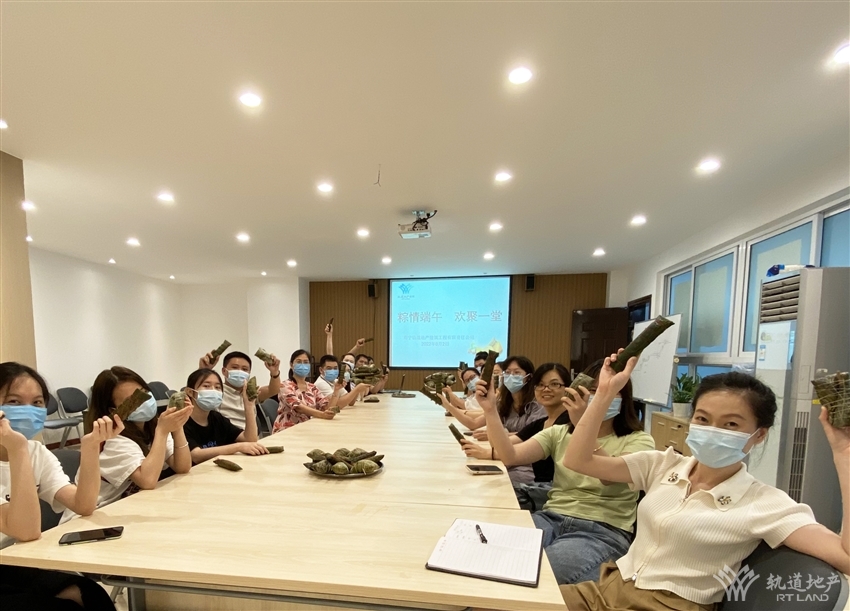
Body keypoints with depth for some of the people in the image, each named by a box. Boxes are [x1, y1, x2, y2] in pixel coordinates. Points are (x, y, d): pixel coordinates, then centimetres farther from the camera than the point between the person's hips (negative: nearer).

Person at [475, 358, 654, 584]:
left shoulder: (639, 440, 2)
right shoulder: (559, 433, 11)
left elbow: (610, 475, -20)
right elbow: (510, 456, -3)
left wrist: (584, 425, -31)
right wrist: (490, 410, -15)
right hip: (551, 519, 3)